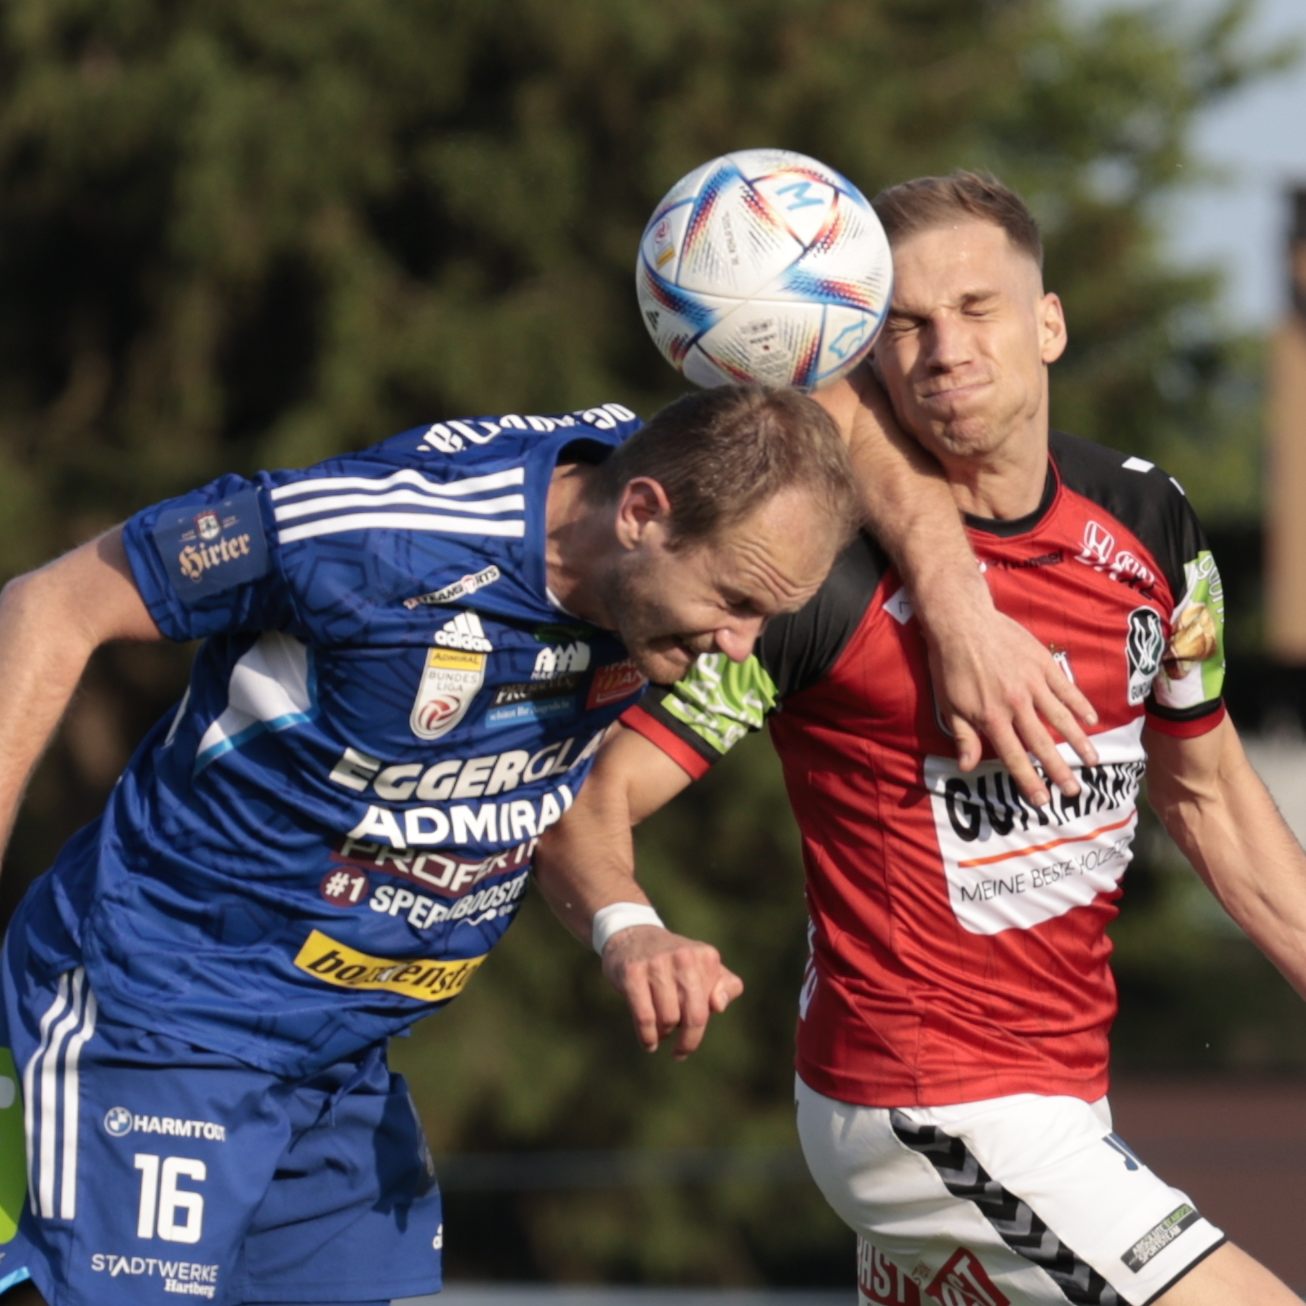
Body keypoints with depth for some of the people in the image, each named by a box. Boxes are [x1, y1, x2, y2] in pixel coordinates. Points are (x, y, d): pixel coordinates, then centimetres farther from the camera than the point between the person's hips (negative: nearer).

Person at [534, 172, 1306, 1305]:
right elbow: (590, 799, -17)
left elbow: (1206, 795, 16)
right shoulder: (826, 566, -17)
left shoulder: (1146, 521, 1)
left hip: (1064, 1093, 7)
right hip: (927, 1114, -7)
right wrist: (629, 929, -37)